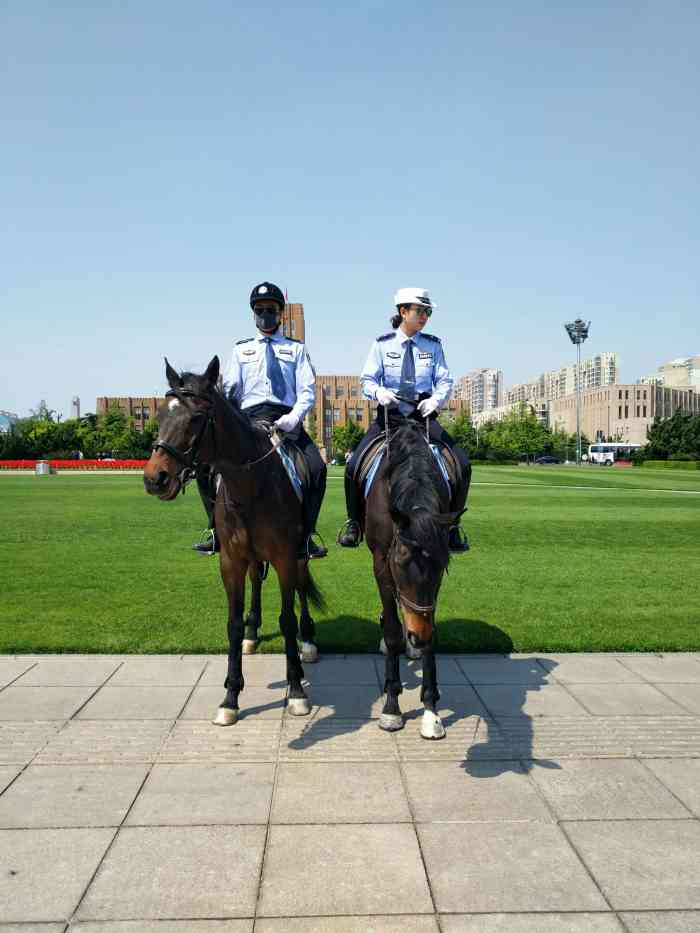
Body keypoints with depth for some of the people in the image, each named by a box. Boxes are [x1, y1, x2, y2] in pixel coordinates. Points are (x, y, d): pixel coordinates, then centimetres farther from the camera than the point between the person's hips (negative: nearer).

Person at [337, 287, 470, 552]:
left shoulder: (433, 345, 6)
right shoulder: (383, 344, 1)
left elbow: (445, 381, 3)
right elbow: (367, 380, 1)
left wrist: (436, 399, -18)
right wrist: (378, 392, -22)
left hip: (423, 413, 1)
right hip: (389, 412, -1)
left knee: (462, 463, -15)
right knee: (354, 465, -18)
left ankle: (451, 524, 3)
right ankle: (354, 522, 6)